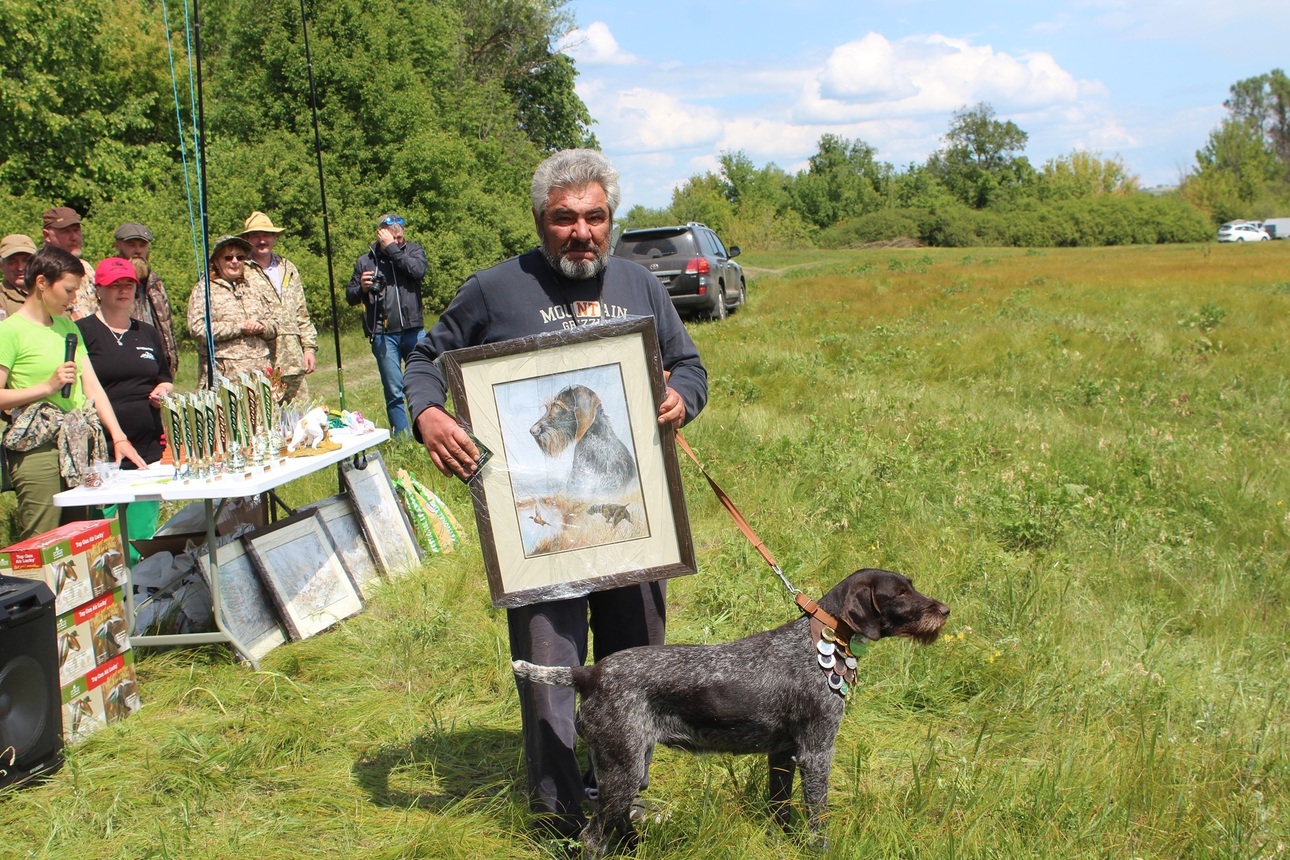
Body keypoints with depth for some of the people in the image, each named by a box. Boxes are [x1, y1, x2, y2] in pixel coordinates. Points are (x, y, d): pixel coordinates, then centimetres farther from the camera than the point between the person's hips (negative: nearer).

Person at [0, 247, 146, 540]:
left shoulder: (68, 326, 16)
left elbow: (92, 386, 12)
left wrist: (118, 437, 4)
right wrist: (48, 386, -14)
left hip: (81, 447, 7)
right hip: (38, 449, -7)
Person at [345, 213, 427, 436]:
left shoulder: (413, 250, 8)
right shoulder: (366, 261, 8)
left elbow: (418, 270, -14)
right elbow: (350, 297, 12)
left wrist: (392, 248, -11)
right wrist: (362, 288, -10)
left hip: (414, 331, 0)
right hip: (383, 336, 0)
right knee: (394, 392, 3)